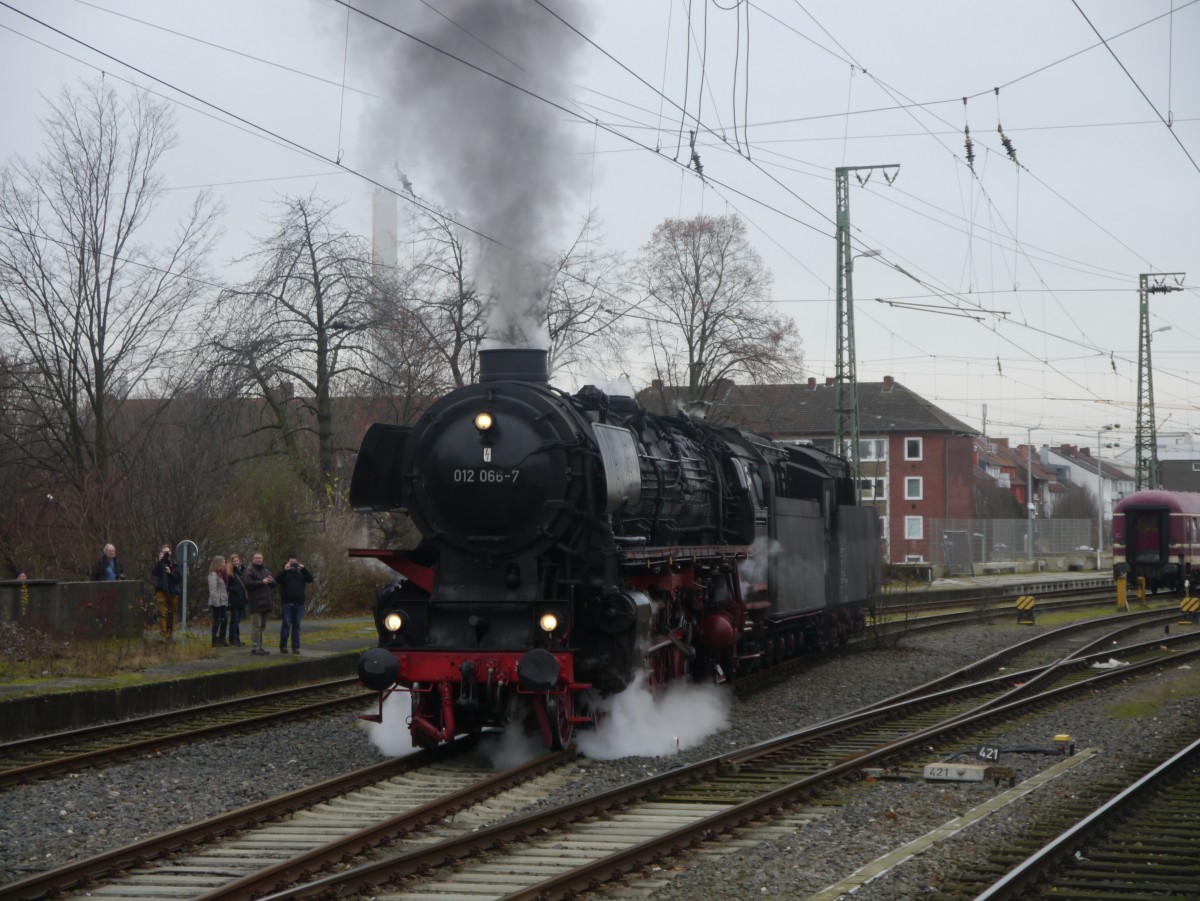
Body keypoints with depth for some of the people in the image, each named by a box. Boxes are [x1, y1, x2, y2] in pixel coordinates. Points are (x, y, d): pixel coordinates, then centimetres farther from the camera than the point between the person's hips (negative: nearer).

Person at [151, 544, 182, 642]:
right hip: (161, 591, -2)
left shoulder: (176, 564, 5)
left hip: (173, 592, 2)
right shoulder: (159, 564, 5)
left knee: (171, 614, 8)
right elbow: (154, 573, -13)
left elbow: (179, 578, -3)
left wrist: (171, 573, -18)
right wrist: (160, 561, -21)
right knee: (162, 612, -15)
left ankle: (170, 634, 19)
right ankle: (163, 634, -21)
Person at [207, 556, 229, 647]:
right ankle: (215, 641, 2)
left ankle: (222, 639, 16)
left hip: (223, 602, 9)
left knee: (225, 620, 8)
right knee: (217, 621, -4)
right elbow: (212, 589, -16)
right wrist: (214, 601, -20)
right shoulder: (213, 574, -10)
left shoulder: (221, 574, 18)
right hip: (217, 602, -9)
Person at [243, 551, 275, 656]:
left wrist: (271, 581, -2)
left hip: (265, 602, 8)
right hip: (255, 603, -8)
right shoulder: (250, 570, -6)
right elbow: (248, 584, -19)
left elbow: (273, 584, 22)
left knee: (262, 626, 14)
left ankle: (259, 646, 21)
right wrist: (262, 582, -19)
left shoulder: (265, 570, 19)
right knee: (256, 625, -10)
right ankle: (254, 648, -9)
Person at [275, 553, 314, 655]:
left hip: (299, 603, 3)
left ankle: (296, 647, 7)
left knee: (296, 625, 5)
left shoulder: (301, 572, 13)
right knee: (286, 624, -5)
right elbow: (277, 580, -12)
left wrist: (303, 569, -13)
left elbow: (310, 579, -2)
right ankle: (283, 646, 1)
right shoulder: (284, 572, 6)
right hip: (287, 603, -3)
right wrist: (285, 570, -21)